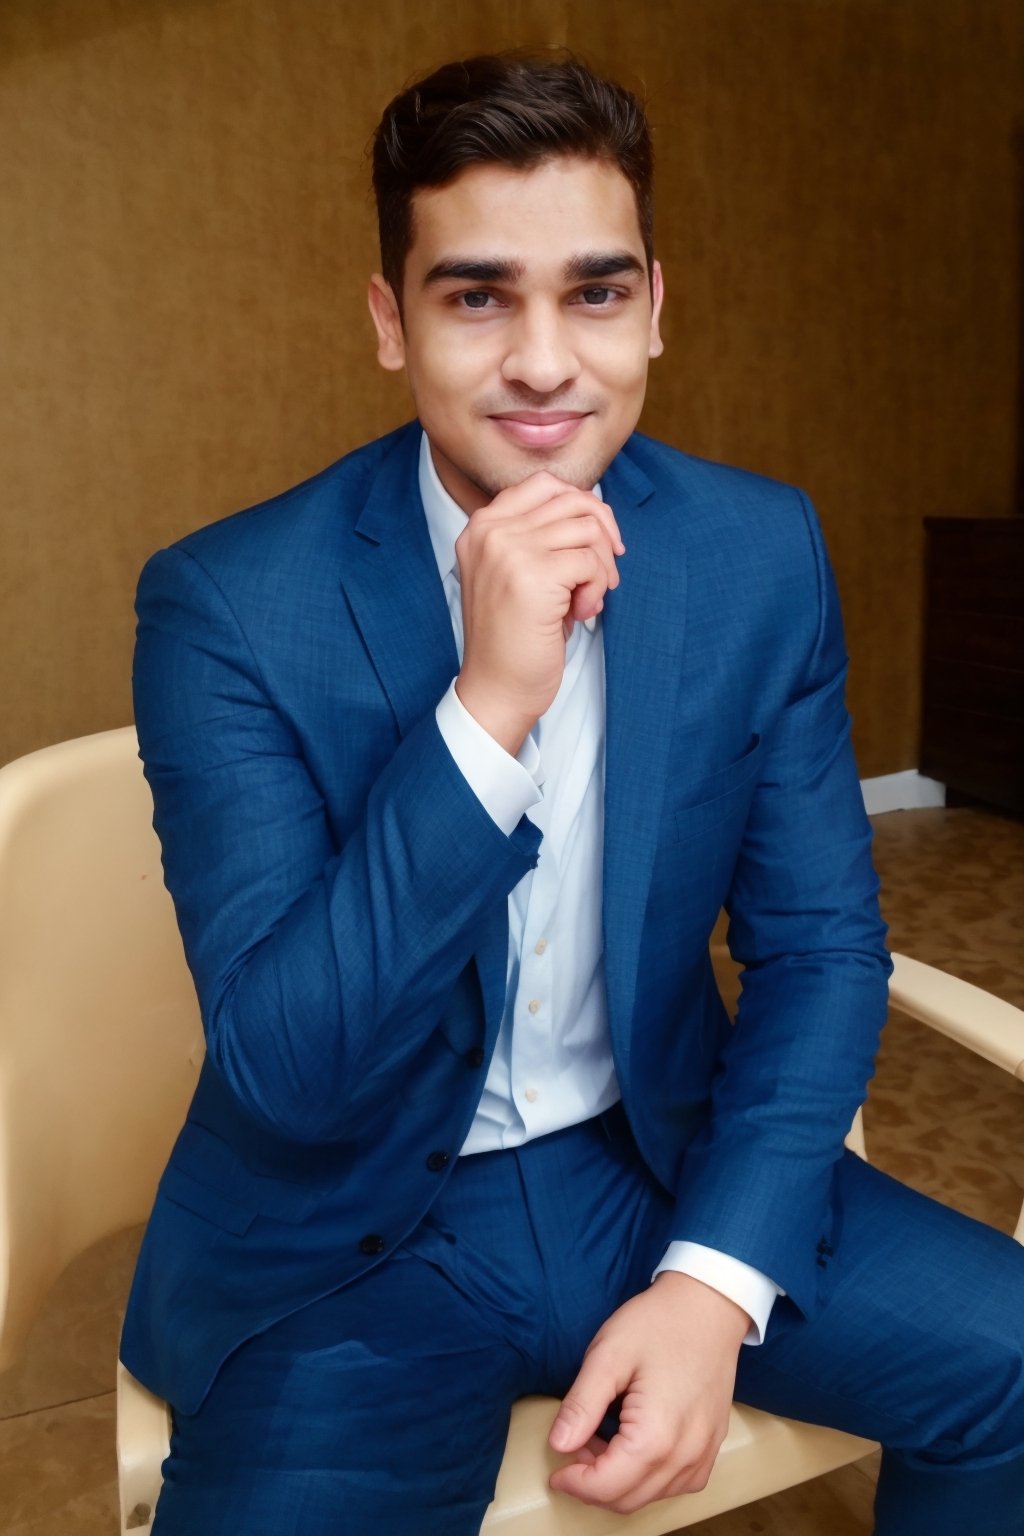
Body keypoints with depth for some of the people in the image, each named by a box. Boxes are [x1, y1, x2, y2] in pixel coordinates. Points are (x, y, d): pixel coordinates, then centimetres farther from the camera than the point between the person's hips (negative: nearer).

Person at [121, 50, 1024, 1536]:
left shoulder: (763, 553, -6)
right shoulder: (227, 605, -16)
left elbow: (819, 942, -1)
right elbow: (282, 1066, -19)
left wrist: (716, 1284, -14)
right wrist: (488, 708, -31)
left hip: (667, 1169, 3)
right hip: (353, 1235, -2)